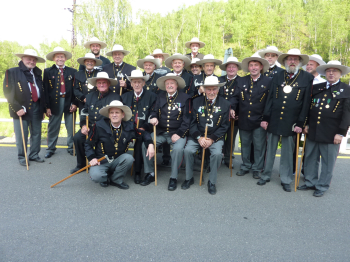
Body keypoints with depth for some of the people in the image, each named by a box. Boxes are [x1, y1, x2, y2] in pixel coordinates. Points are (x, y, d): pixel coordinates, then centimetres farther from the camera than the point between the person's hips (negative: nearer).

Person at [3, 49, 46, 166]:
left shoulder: (37, 74, 13)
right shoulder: (12, 72, -1)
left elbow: (42, 92, 15)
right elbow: (8, 92, -7)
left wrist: (42, 108, 10)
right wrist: (18, 108, -15)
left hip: (36, 108, 4)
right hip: (21, 110, -4)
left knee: (36, 133, 11)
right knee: (21, 136, 2)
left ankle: (34, 155, 25)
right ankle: (22, 157, 18)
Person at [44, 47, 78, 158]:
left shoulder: (72, 71, 6)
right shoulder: (48, 71, 4)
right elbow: (45, 90, 0)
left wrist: (75, 103, -6)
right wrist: (47, 106, -6)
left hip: (69, 102, 1)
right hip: (54, 102, 0)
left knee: (71, 127, 7)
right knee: (53, 128, 7)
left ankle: (71, 148, 21)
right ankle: (51, 149, 21)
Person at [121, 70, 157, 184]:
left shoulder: (151, 96, 4)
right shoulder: (125, 96, 16)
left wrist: (144, 128, -15)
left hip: (143, 130, -3)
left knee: (139, 140, -31)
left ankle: (137, 172, -13)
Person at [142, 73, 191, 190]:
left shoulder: (185, 98, 1)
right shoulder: (160, 97, 15)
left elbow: (187, 118, -4)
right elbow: (155, 111, 19)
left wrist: (179, 134, -13)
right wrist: (153, 117, -7)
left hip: (177, 133, -4)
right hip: (160, 132, 4)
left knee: (178, 148, -32)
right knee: (145, 144, -18)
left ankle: (174, 178, -11)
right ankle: (150, 174, 1)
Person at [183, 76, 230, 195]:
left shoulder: (225, 104, 1)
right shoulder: (196, 102, 4)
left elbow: (224, 126, -1)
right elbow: (192, 123, 2)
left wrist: (212, 139, -13)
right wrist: (199, 137, -13)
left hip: (215, 136, -1)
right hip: (197, 135, 2)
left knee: (217, 153, -28)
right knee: (188, 150, -23)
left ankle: (212, 182, -5)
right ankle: (189, 178, 1)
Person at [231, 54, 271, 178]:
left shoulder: (268, 81, -2)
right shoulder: (241, 81, 8)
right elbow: (235, 97, 8)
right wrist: (232, 108, -10)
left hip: (259, 121, -3)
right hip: (244, 120, 3)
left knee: (259, 146, 6)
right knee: (245, 145, 15)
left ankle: (257, 169, 22)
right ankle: (245, 166, 30)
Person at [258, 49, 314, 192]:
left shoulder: (307, 78, 0)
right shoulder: (277, 76, 7)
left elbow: (306, 102, -4)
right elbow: (270, 98, 5)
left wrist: (300, 123, -8)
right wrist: (265, 118, 0)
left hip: (291, 123, -2)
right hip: (274, 120, 2)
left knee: (287, 152, 7)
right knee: (270, 149, 11)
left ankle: (286, 180, 22)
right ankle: (266, 175, 26)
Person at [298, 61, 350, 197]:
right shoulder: (316, 88, 10)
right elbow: (308, 107, 14)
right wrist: (306, 124, 6)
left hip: (331, 134, -4)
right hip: (313, 131, 4)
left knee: (328, 161, 7)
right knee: (310, 158, 12)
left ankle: (322, 186, 20)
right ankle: (310, 182, 27)